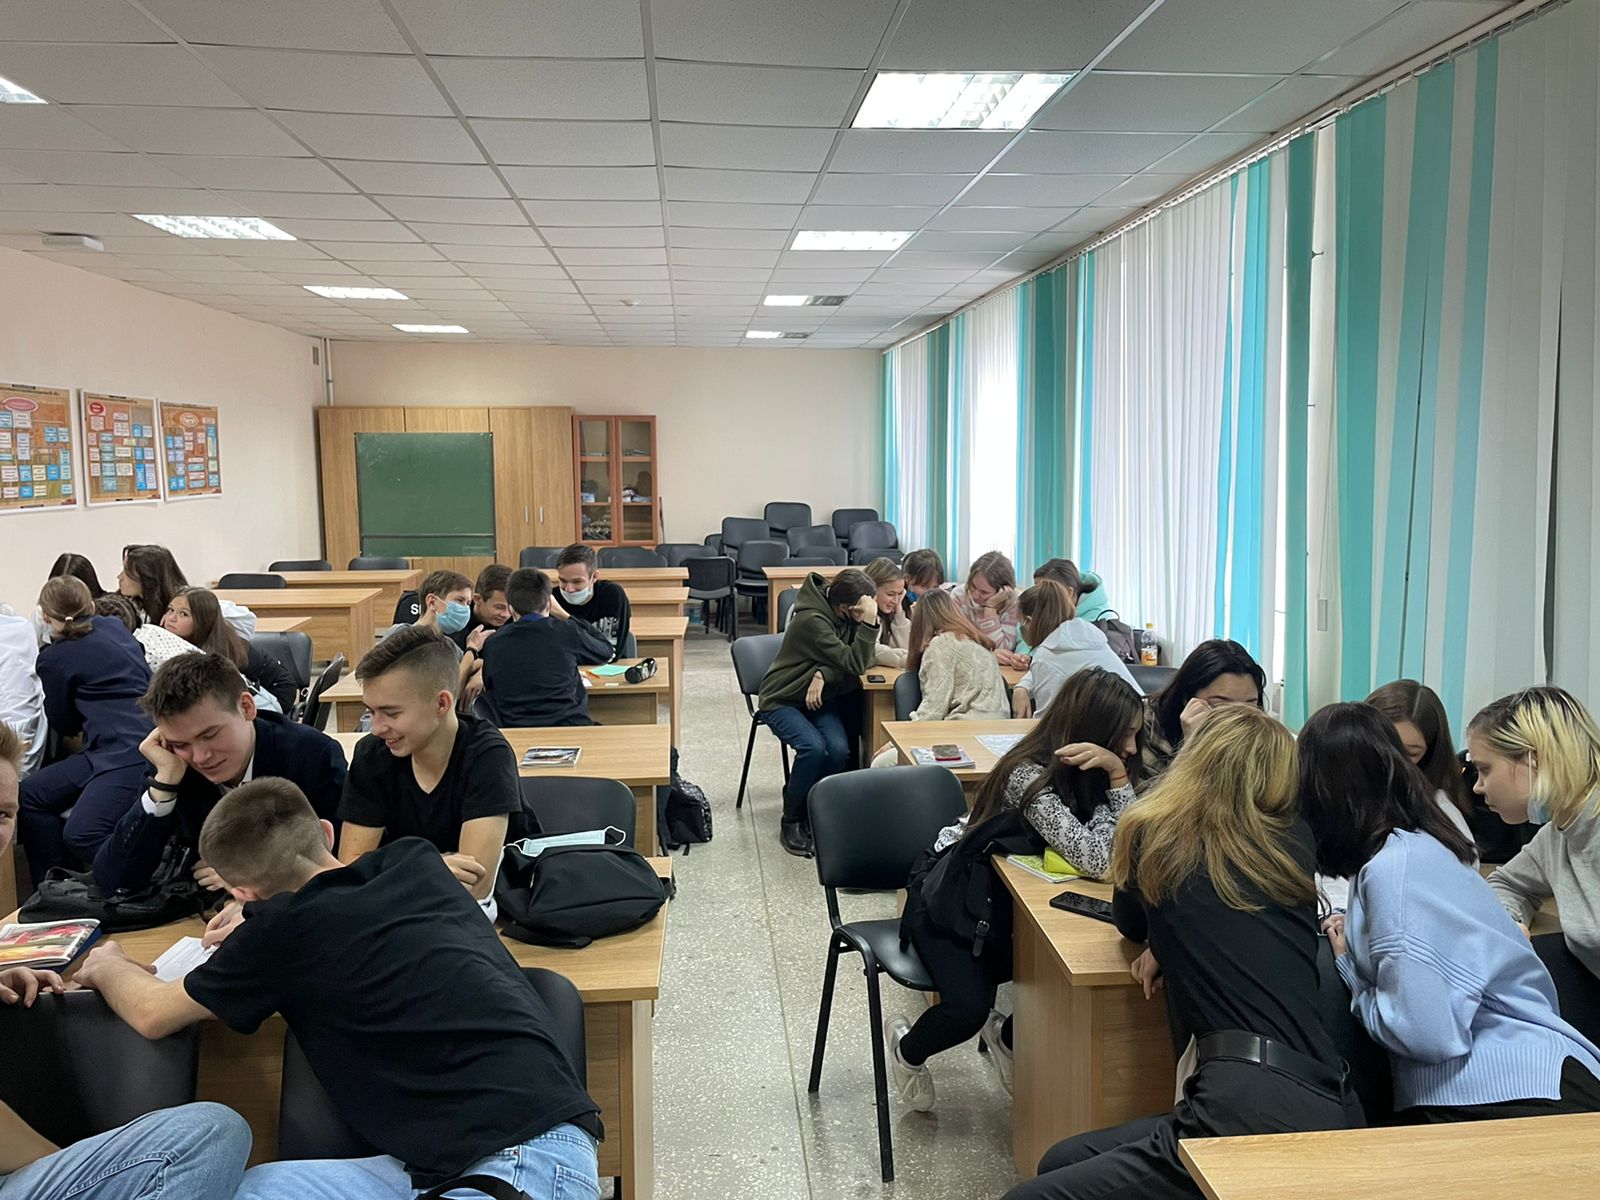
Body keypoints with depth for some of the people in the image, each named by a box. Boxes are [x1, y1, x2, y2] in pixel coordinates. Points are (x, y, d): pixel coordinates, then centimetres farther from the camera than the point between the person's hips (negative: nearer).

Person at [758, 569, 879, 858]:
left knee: (839, 749, -23)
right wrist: (869, 622, -32)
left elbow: (864, 659, -8)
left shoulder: (843, 615, -3)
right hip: (782, 700, -6)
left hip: (819, 698, 6)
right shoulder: (812, 621, -25)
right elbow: (854, 664, -26)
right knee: (814, 748, -31)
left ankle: (809, 812, -2)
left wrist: (824, 674, -23)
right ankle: (790, 822, -11)